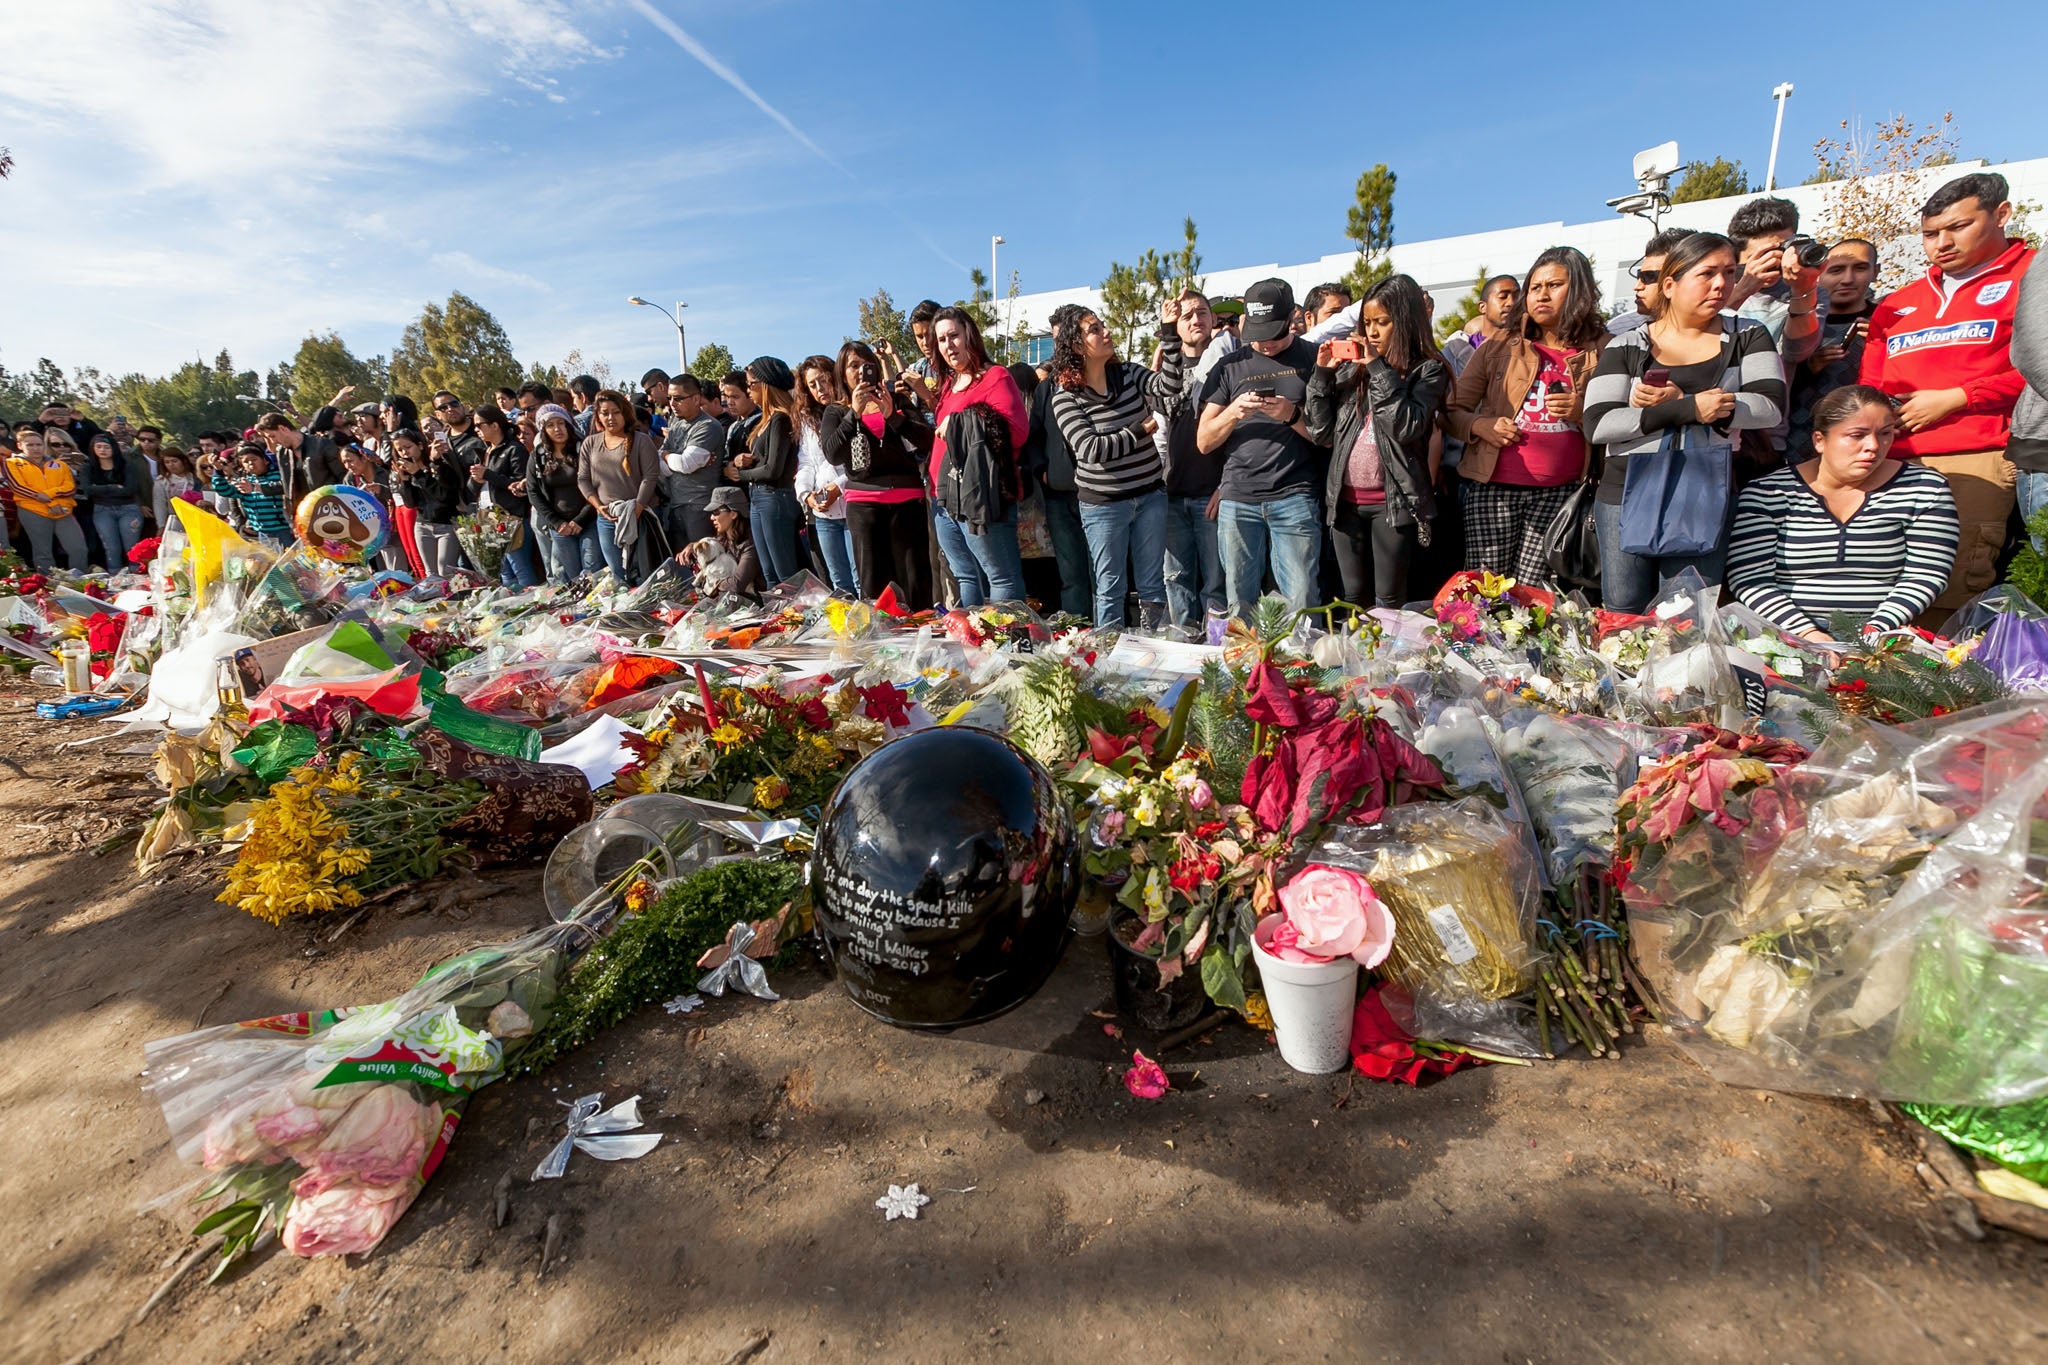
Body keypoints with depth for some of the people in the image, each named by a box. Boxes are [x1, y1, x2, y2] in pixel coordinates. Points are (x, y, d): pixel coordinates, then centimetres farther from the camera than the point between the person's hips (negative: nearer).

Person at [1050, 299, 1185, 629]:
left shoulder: (1127, 373, 3)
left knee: (1152, 585, 11)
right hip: (1103, 504, -4)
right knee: (1110, 589, 6)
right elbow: (1092, 450, -19)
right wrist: (1142, 430, -11)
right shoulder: (1066, 398, -9)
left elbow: (1168, 387, -11)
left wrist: (1169, 331, -17)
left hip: (1150, 495, 4)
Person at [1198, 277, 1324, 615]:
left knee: (1301, 604, -5)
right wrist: (1233, 412, -9)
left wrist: (1292, 415, -12)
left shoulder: (1313, 359, 8)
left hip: (1294, 498, -2)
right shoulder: (1230, 366, 13)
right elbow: (1204, 442, 10)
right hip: (1237, 498, 2)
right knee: (1239, 607, 5)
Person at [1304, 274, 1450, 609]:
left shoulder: (1428, 370, 0)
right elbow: (1321, 433, 6)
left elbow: (1406, 427, -16)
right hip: (1345, 499, 4)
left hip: (1394, 500, -4)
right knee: (1353, 597, 9)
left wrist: (1379, 369, -14)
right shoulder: (1352, 368, 11)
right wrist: (1323, 373, -1)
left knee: (1388, 600, -1)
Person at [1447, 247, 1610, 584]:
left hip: (1559, 493, 1)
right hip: (1494, 487, 0)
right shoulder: (1499, 349, 8)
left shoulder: (1602, 352, 8)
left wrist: (1584, 413, -9)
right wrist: (1480, 425, -11)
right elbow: (1453, 410, 9)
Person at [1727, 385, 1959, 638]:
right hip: (1788, 640, -1)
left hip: (1882, 644, 1)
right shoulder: (1766, 494, 1)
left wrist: (1874, 632, -12)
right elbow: (1748, 580, -6)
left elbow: (1924, 577, 4)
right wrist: (1807, 634, -17)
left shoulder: (1925, 489, 9)